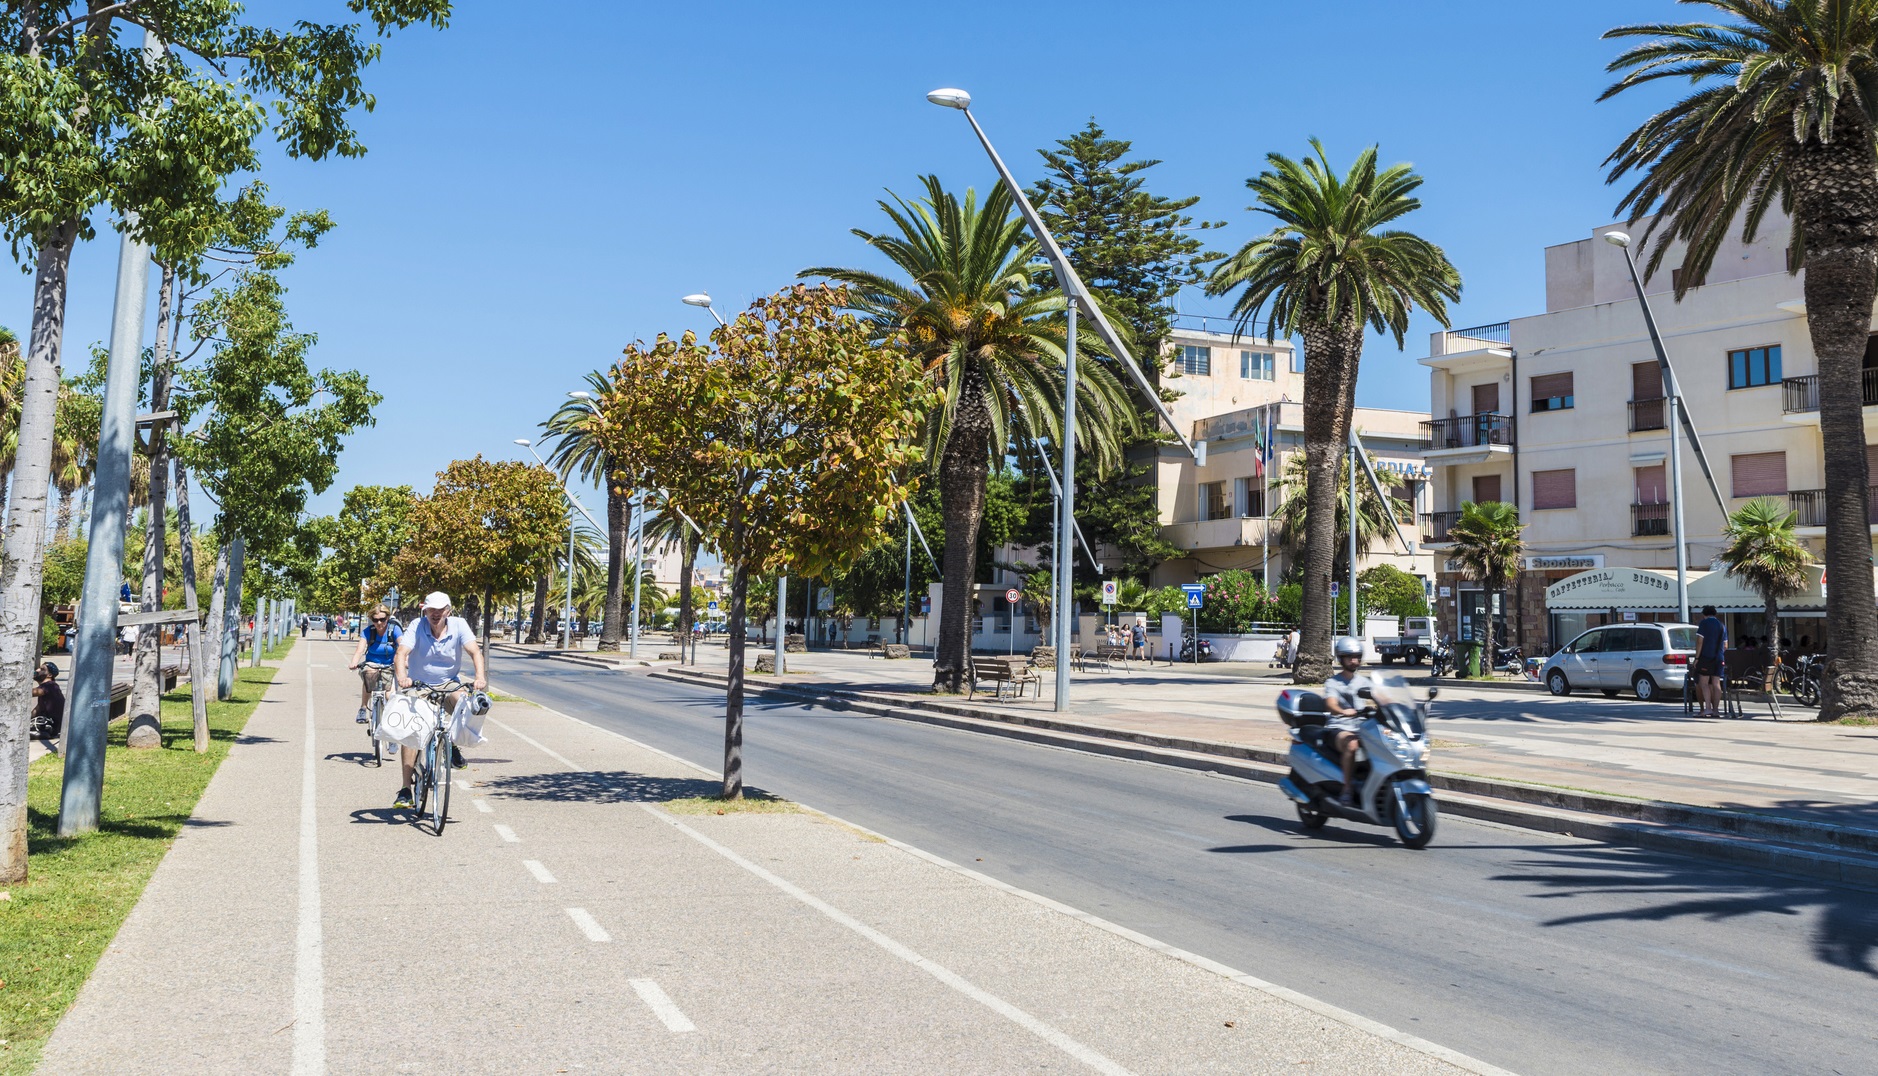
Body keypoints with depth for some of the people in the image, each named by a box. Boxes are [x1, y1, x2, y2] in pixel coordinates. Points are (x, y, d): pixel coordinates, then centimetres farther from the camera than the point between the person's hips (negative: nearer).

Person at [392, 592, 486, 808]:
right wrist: (402, 677, -44)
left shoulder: (458, 625, -10)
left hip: (449, 684, 0)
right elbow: (401, 653, -24)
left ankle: (453, 744, -1)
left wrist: (480, 677, -38)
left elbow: (475, 652, -20)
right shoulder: (416, 626, -12)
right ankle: (405, 789, -4)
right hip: (418, 686, 0)